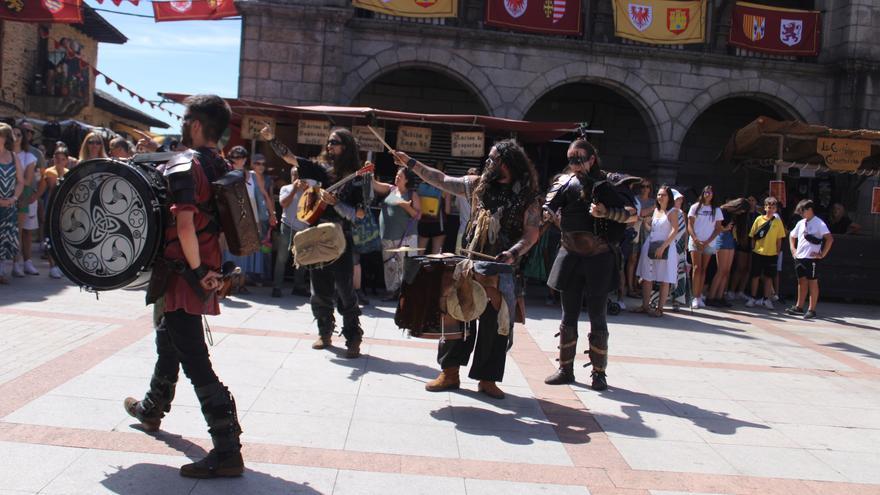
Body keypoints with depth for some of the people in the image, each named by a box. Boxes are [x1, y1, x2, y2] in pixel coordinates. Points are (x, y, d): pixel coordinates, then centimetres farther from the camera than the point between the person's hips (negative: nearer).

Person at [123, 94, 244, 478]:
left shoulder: (183, 165, -17)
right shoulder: (222, 166, 9)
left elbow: (184, 225, -29)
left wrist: (196, 269, -19)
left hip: (184, 274, -10)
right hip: (208, 266, 10)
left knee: (194, 360, -8)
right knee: (168, 338, 29)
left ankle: (227, 450, -9)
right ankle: (152, 408, 52)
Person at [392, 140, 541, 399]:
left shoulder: (526, 197, -4)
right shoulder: (478, 184, 6)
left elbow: (531, 234, -9)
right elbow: (442, 181, 12)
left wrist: (513, 253, -27)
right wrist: (411, 163, 11)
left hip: (503, 270, -3)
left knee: (495, 324, 2)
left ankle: (487, 378, 14)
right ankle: (449, 372, 15)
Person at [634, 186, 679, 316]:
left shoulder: (672, 211, -4)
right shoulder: (655, 210, 14)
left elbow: (675, 231, -14)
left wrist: (663, 247, -21)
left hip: (665, 248, -6)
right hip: (650, 246, 6)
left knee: (664, 280, -1)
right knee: (646, 278, 5)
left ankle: (660, 308, 3)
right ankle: (645, 306, 11)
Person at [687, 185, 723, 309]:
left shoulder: (716, 210, 8)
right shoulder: (695, 207, 5)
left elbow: (718, 228, 5)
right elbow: (689, 225, 2)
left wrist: (707, 241, -7)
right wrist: (696, 240, -10)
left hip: (709, 243, 2)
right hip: (695, 242, -2)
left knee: (703, 269, 4)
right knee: (697, 268, -11)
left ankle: (699, 296, 5)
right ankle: (696, 298, -12)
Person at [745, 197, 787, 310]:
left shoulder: (778, 222, 2)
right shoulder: (759, 219, 0)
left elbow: (779, 239, 6)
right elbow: (753, 236, 3)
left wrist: (777, 251, 1)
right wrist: (753, 248, -1)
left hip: (771, 254, 1)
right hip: (758, 252, -1)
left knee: (768, 277, 7)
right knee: (756, 276, 4)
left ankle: (766, 299, 16)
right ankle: (753, 298, 13)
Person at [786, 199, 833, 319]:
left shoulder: (819, 223, -10)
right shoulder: (801, 223, 12)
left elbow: (830, 239, -18)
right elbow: (792, 236, 27)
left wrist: (822, 254, -16)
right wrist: (793, 248, 14)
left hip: (812, 258, -7)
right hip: (799, 257, 7)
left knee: (812, 283, 1)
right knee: (802, 281, 13)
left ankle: (812, 310, 6)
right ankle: (799, 307, 21)